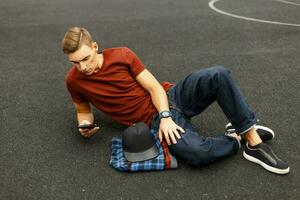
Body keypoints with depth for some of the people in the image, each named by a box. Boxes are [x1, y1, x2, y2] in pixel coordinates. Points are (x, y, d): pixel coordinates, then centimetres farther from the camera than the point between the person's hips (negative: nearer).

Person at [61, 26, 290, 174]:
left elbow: (155, 88, -3)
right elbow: (84, 110, 14)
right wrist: (85, 125, -9)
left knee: (218, 75, -27)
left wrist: (165, 115, -19)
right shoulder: (74, 80, -2)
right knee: (199, 153, -33)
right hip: (154, 121, -2)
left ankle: (252, 138, -13)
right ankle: (234, 139, 0)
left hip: (172, 96, 2)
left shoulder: (121, 54, -4)